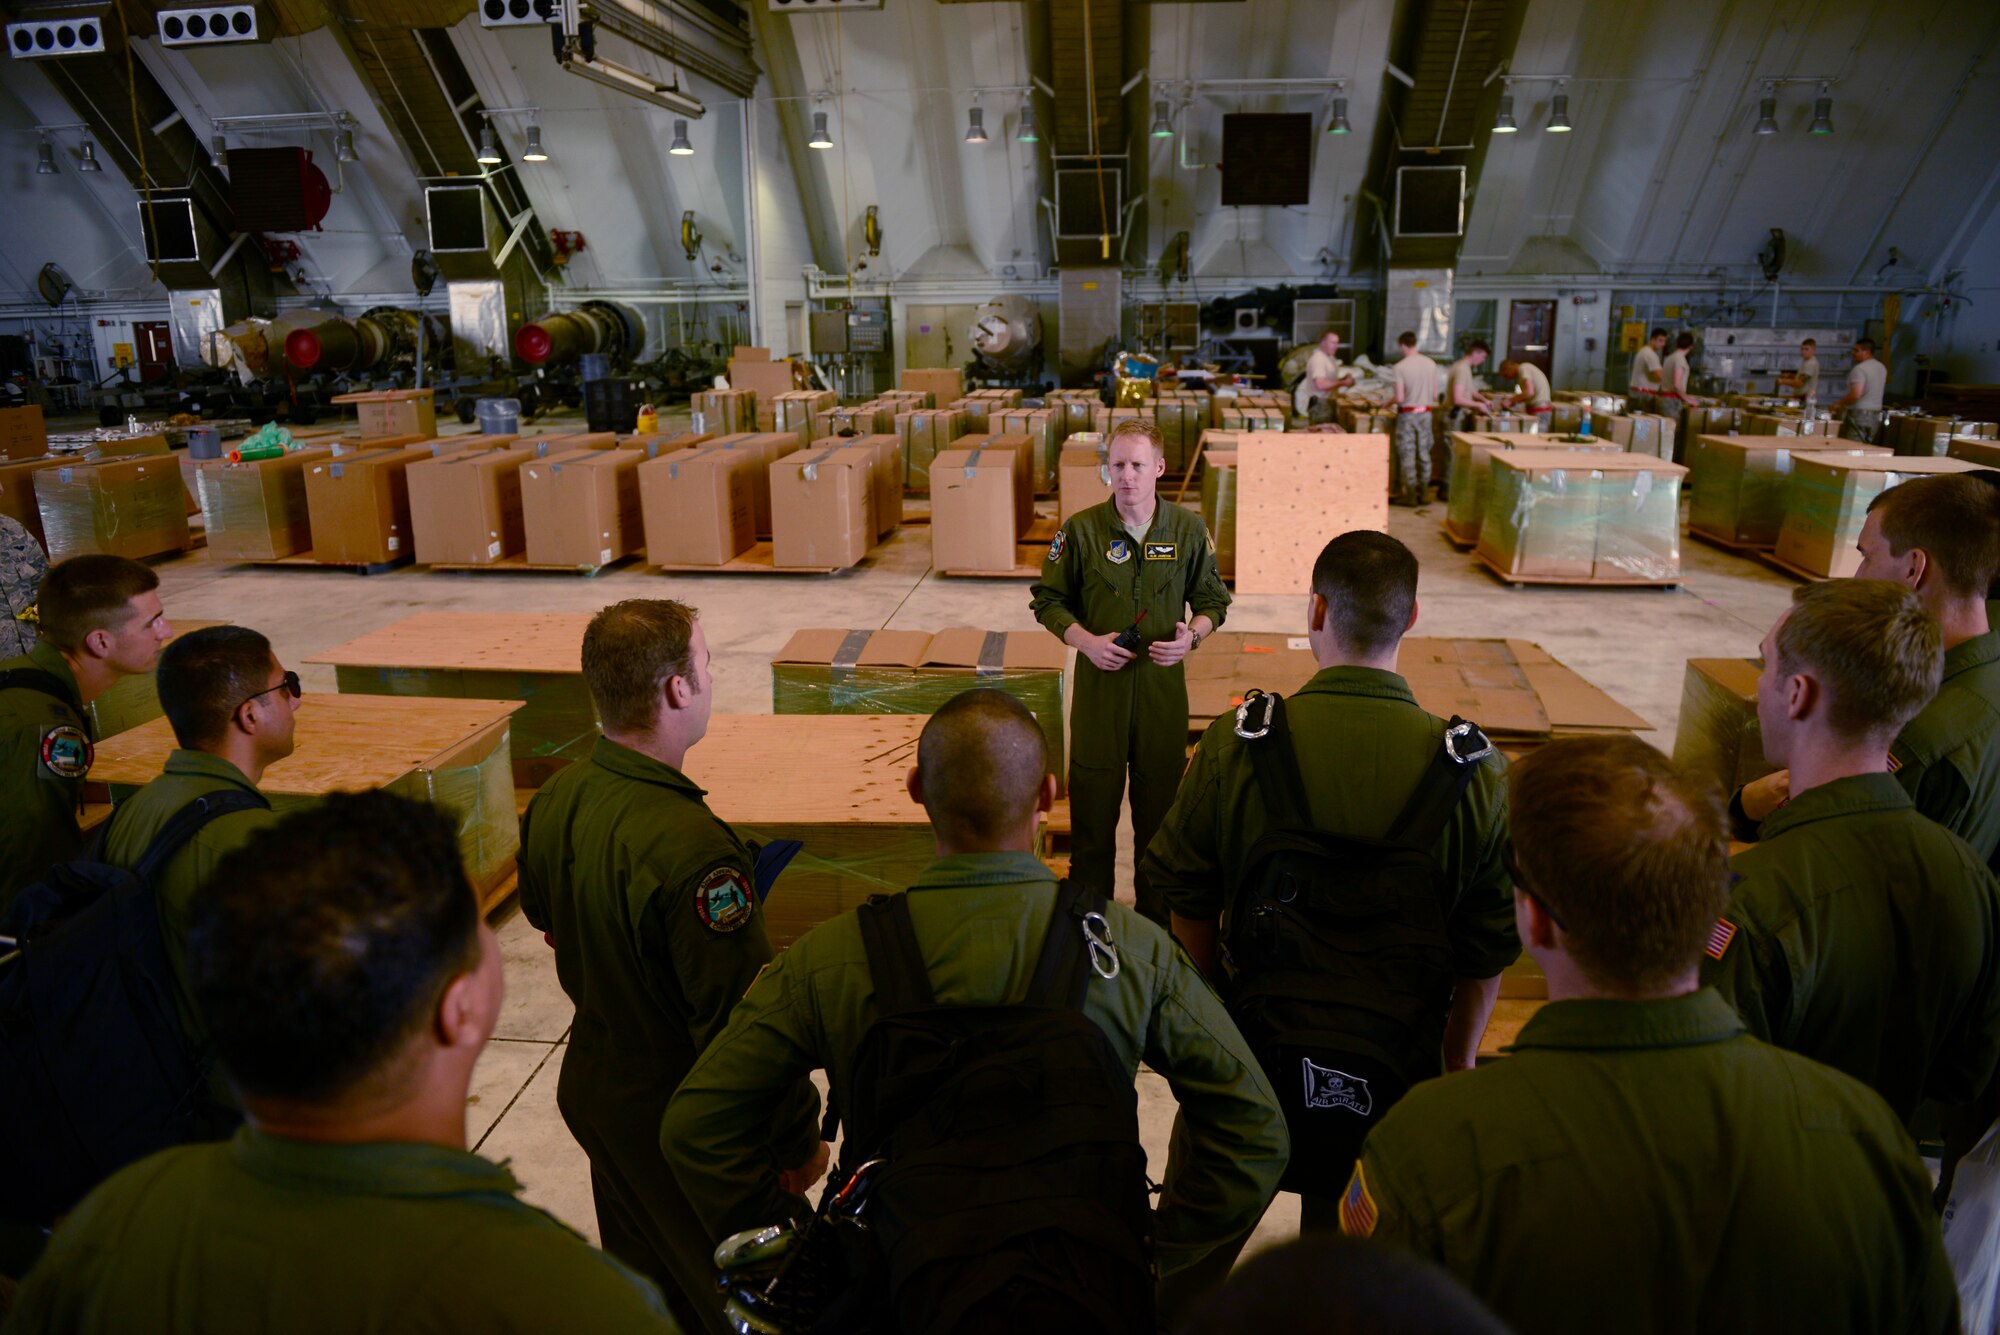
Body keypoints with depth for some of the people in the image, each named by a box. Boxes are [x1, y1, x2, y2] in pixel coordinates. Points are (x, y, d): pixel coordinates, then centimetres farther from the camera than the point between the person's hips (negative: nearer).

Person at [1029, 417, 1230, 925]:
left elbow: (1213, 599, 11)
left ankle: (1157, 916, 29)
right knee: (1092, 805, 6)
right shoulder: (1081, 530, -4)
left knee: (1160, 805, 11)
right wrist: (1084, 640, -11)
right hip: (1099, 682, -1)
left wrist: (1193, 635, -9)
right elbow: (1048, 600, 5)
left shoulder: (1188, 529, 0)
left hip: (1164, 684, 1)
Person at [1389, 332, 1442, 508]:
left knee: (1407, 454, 1)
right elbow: (1435, 395, 4)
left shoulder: (1400, 366, -13)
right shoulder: (1431, 364, 2)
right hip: (1426, 412, 5)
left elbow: (1399, 398, -15)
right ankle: (1423, 492, 18)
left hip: (1407, 413, -5)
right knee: (1424, 453, 12)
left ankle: (1410, 495, 3)